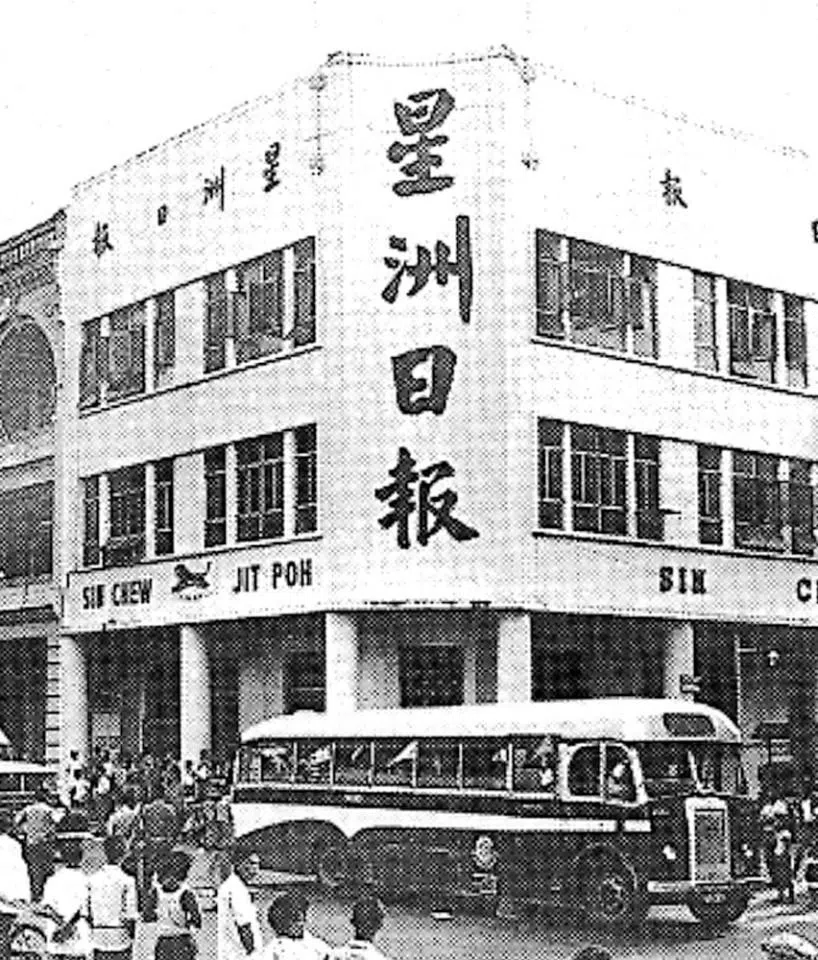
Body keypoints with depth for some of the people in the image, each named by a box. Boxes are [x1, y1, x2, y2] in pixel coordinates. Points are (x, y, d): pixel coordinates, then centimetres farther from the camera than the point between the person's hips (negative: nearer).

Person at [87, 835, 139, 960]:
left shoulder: (92, 879, 0)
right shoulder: (126, 880, -11)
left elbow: (87, 911, 4)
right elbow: (130, 914, -9)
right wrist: (132, 936, 3)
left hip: (98, 935, 4)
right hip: (119, 935, -3)